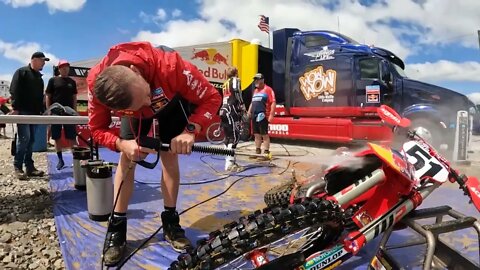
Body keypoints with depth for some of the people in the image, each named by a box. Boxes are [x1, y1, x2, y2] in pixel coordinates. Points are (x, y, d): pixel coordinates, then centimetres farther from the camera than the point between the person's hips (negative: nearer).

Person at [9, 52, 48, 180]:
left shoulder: (39, 77, 21)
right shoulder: (21, 72, -2)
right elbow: (14, 91, -11)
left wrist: (41, 110, 16)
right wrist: (15, 108, -18)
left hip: (34, 113, 7)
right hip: (23, 111, -7)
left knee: (31, 140, 7)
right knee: (24, 138, -12)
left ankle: (29, 166, 11)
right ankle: (18, 167, -4)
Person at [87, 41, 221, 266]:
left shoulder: (169, 66, -46)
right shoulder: (96, 81, -37)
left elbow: (211, 97, -35)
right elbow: (97, 128, -22)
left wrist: (190, 130, -49)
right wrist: (121, 143, -43)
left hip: (171, 102, -1)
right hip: (133, 109, 2)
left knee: (169, 156, -7)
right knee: (127, 159, -8)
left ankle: (170, 222, 7)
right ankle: (117, 228, 2)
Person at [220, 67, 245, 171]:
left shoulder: (225, 83, 26)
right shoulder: (235, 80, 4)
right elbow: (237, 94, -14)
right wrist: (242, 107, -10)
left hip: (224, 111, 9)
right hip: (231, 111, -9)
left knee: (228, 136, 11)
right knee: (235, 136, -12)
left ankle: (230, 161, 14)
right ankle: (230, 163, -20)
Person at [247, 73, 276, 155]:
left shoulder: (268, 89, -4)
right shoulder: (255, 91, 20)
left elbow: (273, 102, -11)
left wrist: (271, 115, -17)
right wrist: (249, 112, 16)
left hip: (263, 116, -8)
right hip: (254, 116, 8)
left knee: (264, 135, -4)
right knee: (256, 135, 12)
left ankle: (266, 152, 1)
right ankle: (257, 151, 20)